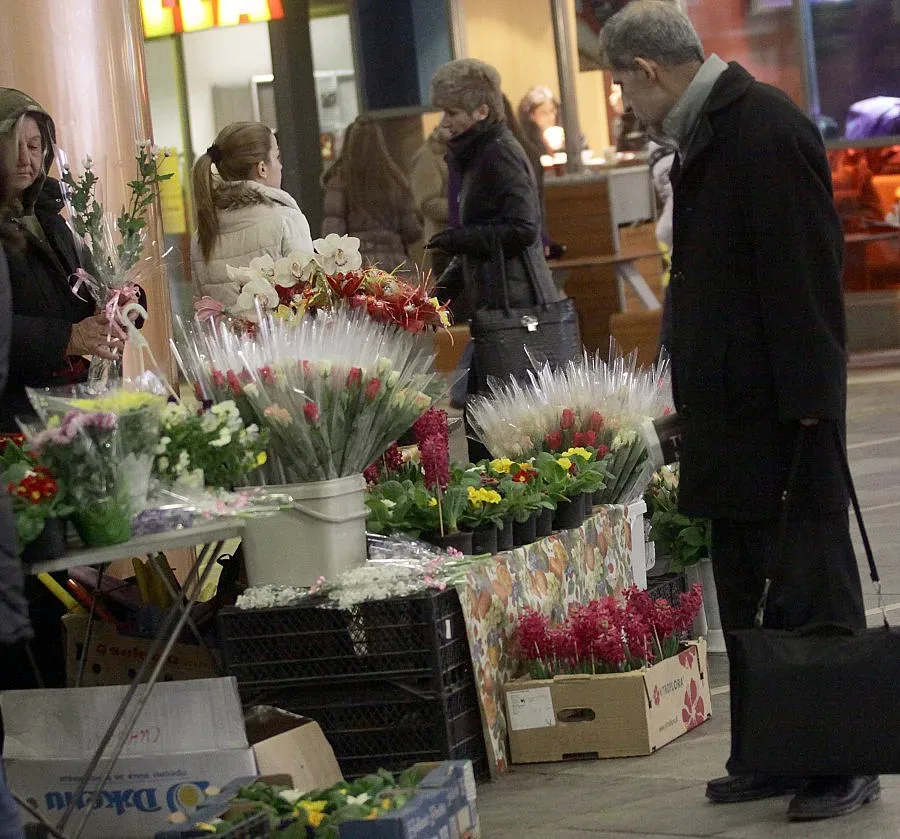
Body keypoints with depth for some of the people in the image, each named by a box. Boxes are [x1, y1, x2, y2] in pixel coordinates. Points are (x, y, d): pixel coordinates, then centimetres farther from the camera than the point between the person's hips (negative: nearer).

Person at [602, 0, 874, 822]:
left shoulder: (768, 132, -17)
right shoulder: (705, 137, 13)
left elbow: (804, 277, -20)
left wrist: (805, 407, -20)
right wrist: (696, 399, 16)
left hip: (784, 415, -10)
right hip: (731, 413, 10)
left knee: (812, 594, -1)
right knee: (749, 599, 14)